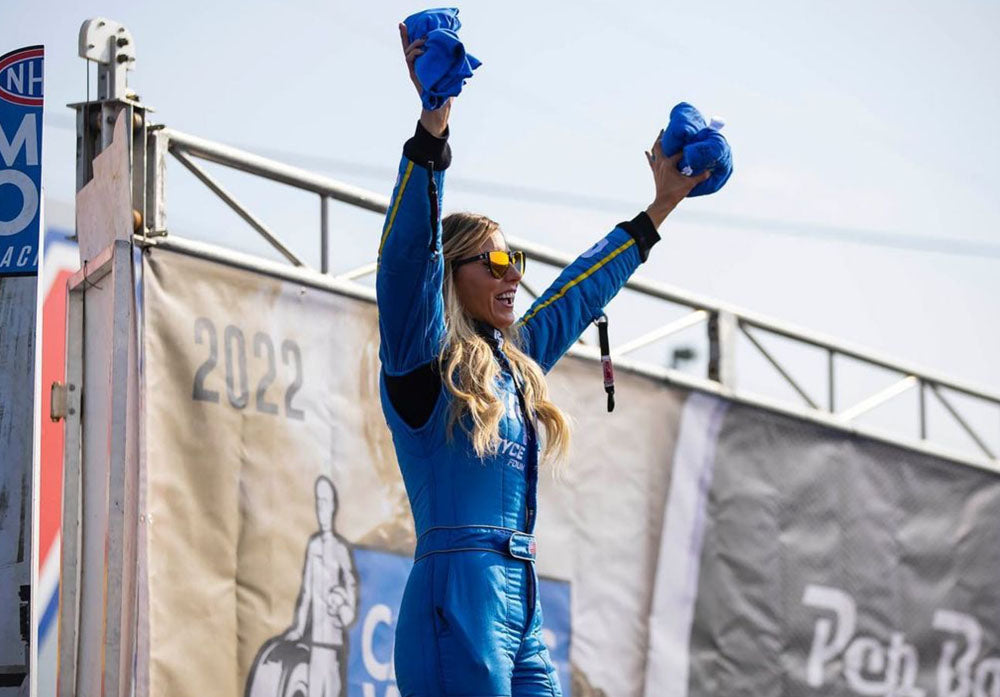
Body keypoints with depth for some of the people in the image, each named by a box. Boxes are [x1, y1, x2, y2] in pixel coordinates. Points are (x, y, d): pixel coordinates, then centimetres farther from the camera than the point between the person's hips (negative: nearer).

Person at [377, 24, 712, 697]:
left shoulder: (515, 362, 19)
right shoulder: (422, 363, -2)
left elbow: (582, 290, 32)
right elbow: (408, 251, -16)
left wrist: (661, 206, 40)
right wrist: (434, 120, -24)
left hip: (522, 611, 8)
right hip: (457, 606, -8)